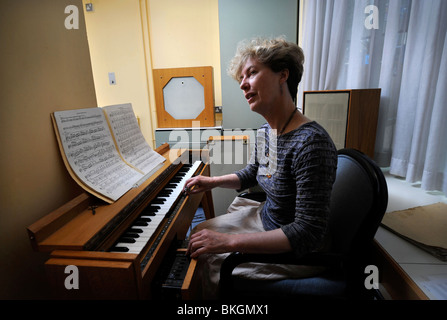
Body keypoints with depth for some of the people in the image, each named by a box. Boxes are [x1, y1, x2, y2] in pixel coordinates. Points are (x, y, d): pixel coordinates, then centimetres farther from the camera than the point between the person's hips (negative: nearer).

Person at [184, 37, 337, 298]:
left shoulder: (311, 144, -33)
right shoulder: (265, 132, -5)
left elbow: (308, 233, -31)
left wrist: (229, 241, -33)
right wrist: (213, 182, 3)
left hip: (298, 252, -8)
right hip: (265, 218, 8)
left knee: (209, 261, -1)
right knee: (201, 232, 14)